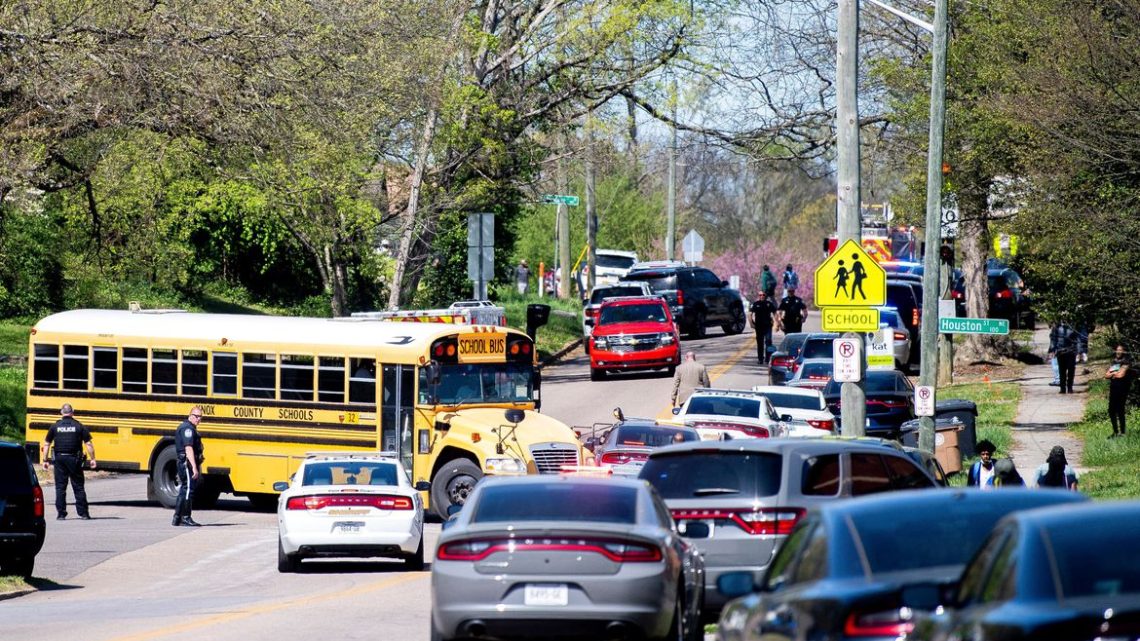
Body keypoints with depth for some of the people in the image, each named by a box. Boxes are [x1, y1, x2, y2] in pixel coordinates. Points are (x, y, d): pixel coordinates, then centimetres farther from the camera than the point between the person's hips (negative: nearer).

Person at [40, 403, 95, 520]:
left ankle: (61, 513, 3)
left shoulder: (55, 426, 3)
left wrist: (45, 460, 8)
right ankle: (83, 513, 2)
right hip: (74, 458, -1)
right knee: (78, 487, 4)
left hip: (60, 458, 1)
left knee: (60, 487, 6)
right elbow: (88, 444, -3)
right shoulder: (79, 426, 0)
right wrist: (92, 459, 2)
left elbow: (46, 444, 3)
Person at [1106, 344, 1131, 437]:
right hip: (1113, 388, 7)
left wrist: (1112, 374, 2)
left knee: (1120, 411, -8)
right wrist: (1116, 374, -5)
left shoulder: (1126, 362, -4)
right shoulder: (1114, 362, 18)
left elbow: (1121, 374, -15)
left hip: (1122, 389, -7)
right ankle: (1115, 432, 15)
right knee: (1111, 411, 6)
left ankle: (1122, 432, -3)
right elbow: (1106, 375, 12)